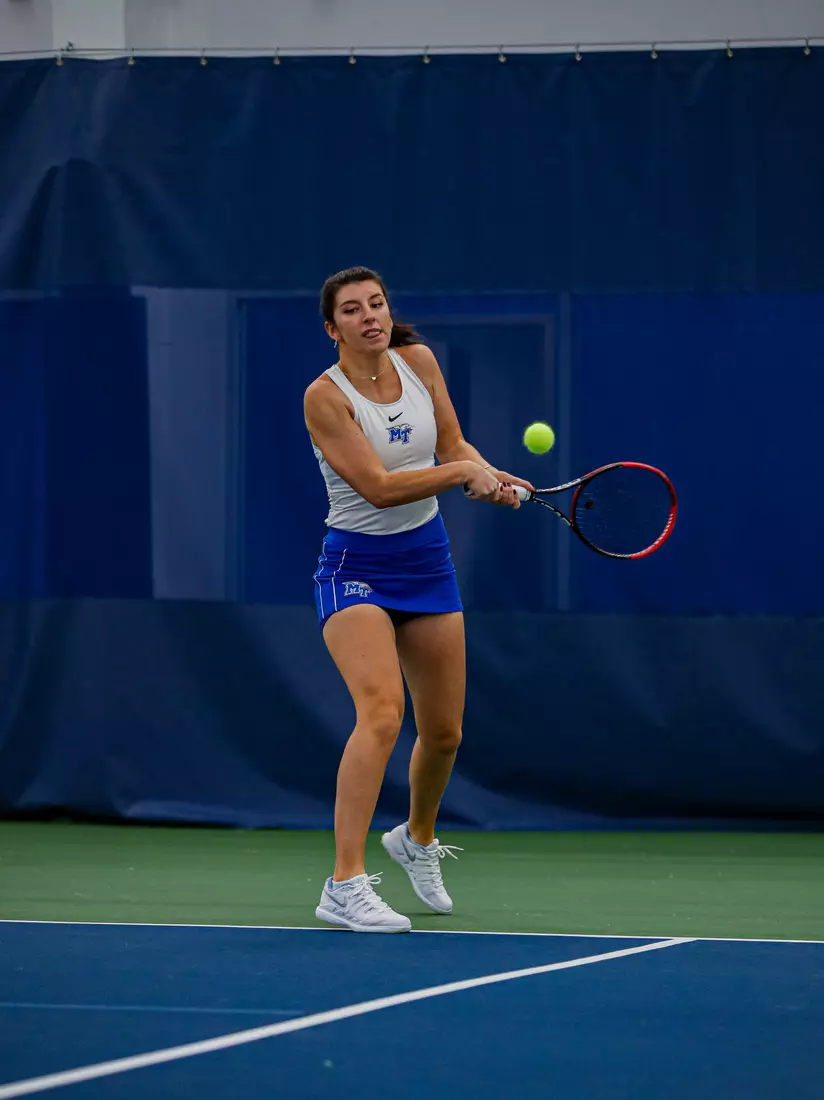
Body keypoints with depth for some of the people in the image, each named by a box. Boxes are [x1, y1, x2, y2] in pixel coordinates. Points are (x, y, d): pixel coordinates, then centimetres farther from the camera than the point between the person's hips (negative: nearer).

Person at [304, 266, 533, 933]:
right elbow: (379, 486, -23)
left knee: (444, 733, 12)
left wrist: (487, 474, -10)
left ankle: (417, 839, 44)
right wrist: (461, 473, -27)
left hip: (427, 562, 6)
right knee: (382, 710, -27)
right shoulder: (326, 396, -17)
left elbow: (453, 445, 10)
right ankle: (345, 888, -29)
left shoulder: (419, 361, 0)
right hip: (356, 567, -6)